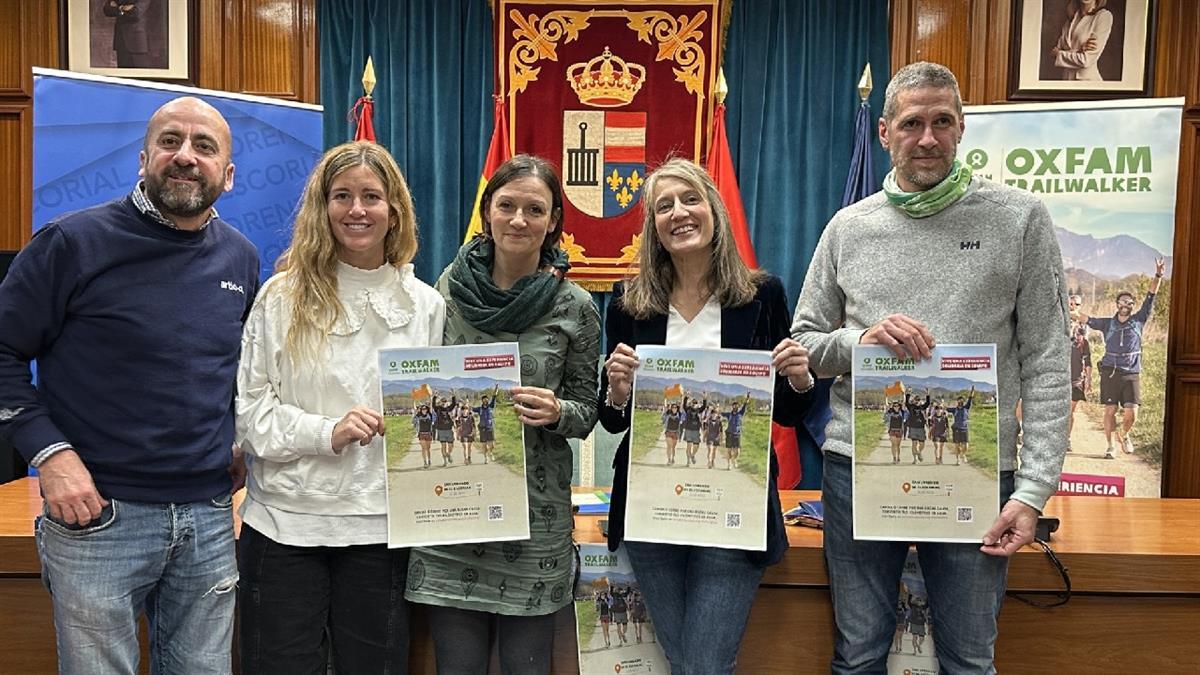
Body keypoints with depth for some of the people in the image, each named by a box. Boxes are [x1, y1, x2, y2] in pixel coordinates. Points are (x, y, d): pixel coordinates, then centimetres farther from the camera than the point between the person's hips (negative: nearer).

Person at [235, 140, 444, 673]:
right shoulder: (283, 296, 0)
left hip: (381, 528, 2)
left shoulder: (425, 305, 6)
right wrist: (327, 432, -17)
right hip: (285, 522, -1)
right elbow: (248, 407, -4)